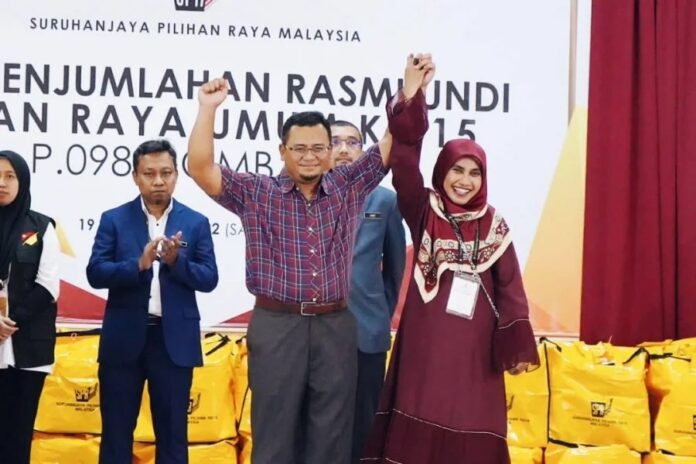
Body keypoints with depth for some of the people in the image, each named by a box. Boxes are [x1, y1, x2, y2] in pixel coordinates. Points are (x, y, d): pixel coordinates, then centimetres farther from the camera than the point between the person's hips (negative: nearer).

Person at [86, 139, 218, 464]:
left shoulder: (196, 223, 4)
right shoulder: (114, 219, 2)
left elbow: (209, 279, -1)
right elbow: (95, 273, -6)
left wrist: (176, 261, -19)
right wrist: (139, 264, -21)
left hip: (175, 340, 0)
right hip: (124, 339, 0)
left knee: (172, 432, 9)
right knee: (116, 431, 9)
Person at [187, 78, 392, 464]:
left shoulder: (348, 187, 6)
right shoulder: (256, 193, 0)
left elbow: (393, 146, 5)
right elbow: (200, 168, -9)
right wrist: (208, 109, -15)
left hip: (335, 327, 2)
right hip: (276, 326, -2)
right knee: (274, 433, 8)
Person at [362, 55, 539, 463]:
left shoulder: (494, 226, 4)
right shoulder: (423, 212, 0)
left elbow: (510, 288, 5)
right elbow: (405, 161, -13)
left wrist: (516, 347, -1)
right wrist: (411, 94, -25)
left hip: (474, 348, 2)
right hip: (426, 343, -1)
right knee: (418, 429, 1)